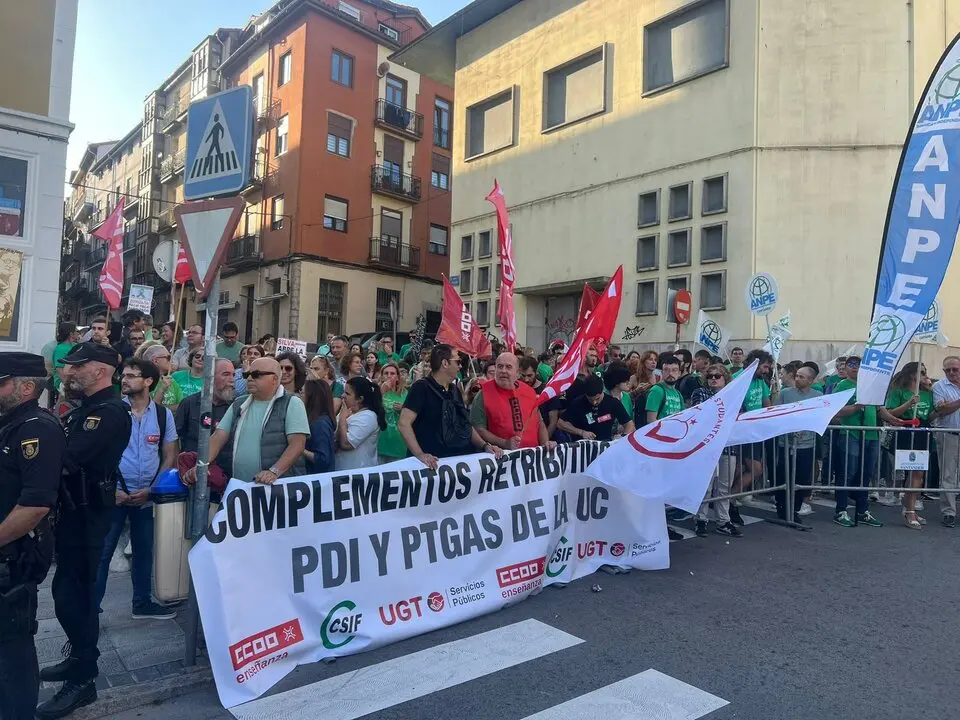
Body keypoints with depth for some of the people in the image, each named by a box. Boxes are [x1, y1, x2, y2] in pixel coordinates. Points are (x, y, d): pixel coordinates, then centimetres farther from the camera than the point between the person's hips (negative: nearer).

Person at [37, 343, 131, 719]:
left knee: (72, 593, -2)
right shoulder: (86, 407, 13)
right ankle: (79, 658, 35)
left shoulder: (111, 412, -19)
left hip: (87, 514, -10)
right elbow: (63, 453, 8)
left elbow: (66, 459, -27)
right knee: (68, 589, 19)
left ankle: (82, 680, 11)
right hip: (73, 509, 10)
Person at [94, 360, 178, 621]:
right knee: (101, 552, 2)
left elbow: (169, 456, 4)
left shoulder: (164, 415, -1)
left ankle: (143, 603, 30)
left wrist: (151, 489, -7)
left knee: (144, 551, 15)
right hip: (113, 494, -2)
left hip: (147, 497, 3)